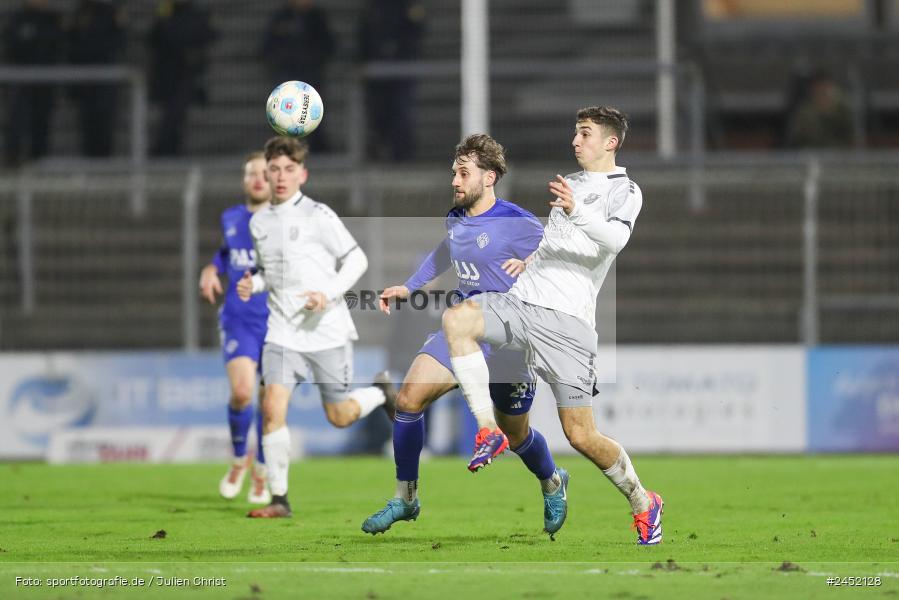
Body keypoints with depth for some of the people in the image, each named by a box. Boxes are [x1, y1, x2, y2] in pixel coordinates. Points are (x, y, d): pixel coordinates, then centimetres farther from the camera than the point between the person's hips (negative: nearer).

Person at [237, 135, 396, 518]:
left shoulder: (318, 216, -9)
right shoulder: (258, 223, 7)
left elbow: (356, 260, -4)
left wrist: (329, 294, -19)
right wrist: (252, 285, 1)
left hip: (327, 331, -4)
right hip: (282, 332, 4)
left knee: (340, 417, 5)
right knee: (272, 408, -14)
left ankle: (381, 392, 39)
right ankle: (279, 499, -7)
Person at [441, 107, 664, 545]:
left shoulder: (624, 191, -1)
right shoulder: (570, 182, 21)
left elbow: (616, 238, -23)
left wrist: (577, 211, -38)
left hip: (567, 320, -6)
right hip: (523, 301, 6)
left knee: (580, 436, -6)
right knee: (457, 318, -25)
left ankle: (642, 501, 19)